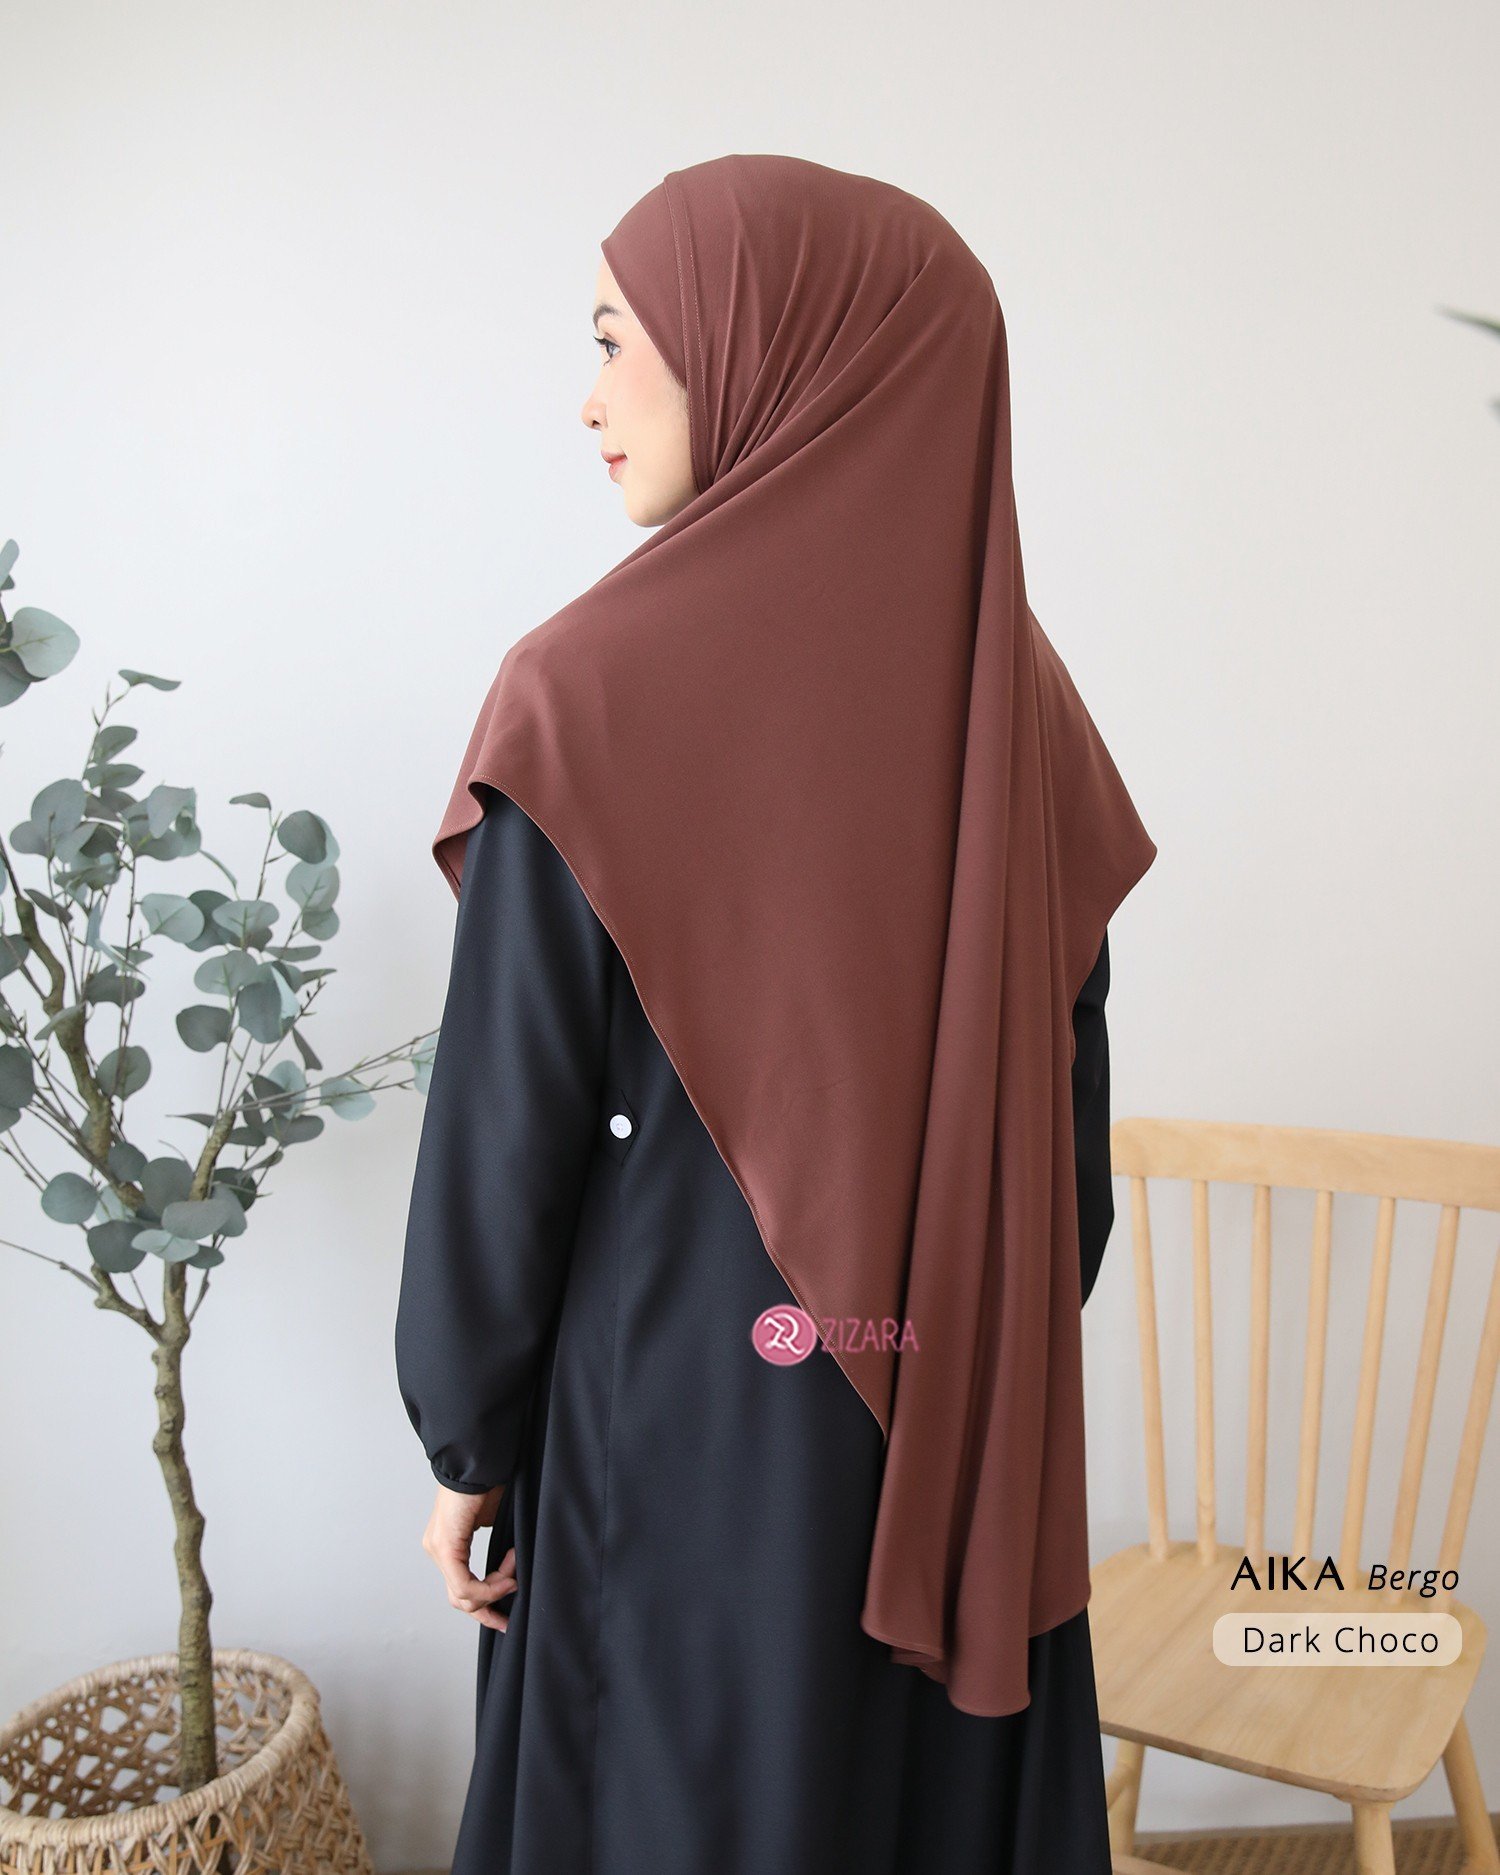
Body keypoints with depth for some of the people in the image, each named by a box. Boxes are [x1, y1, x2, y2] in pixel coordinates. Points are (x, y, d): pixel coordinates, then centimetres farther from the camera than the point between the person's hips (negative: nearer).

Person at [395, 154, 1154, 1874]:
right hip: (974, 1411, 5)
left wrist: (463, 1444, -1)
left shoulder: (597, 691, -17)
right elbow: (1071, 1068, 3)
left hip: (688, 1408, -4)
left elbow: (511, 1112, -14)